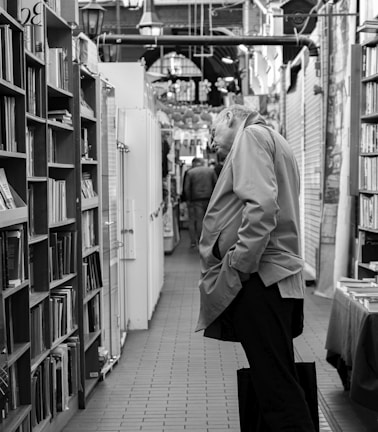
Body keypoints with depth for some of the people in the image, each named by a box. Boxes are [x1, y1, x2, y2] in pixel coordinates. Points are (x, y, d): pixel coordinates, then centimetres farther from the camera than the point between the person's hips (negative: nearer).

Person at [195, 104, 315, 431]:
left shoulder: (251, 135, -3)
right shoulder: (275, 142, 27)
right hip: (277, 277, 10)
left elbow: (261, 204, -19)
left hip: (260, 278, -10)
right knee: (276, 383, 12)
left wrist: (239, 265, -16)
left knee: (275, 385, -10)